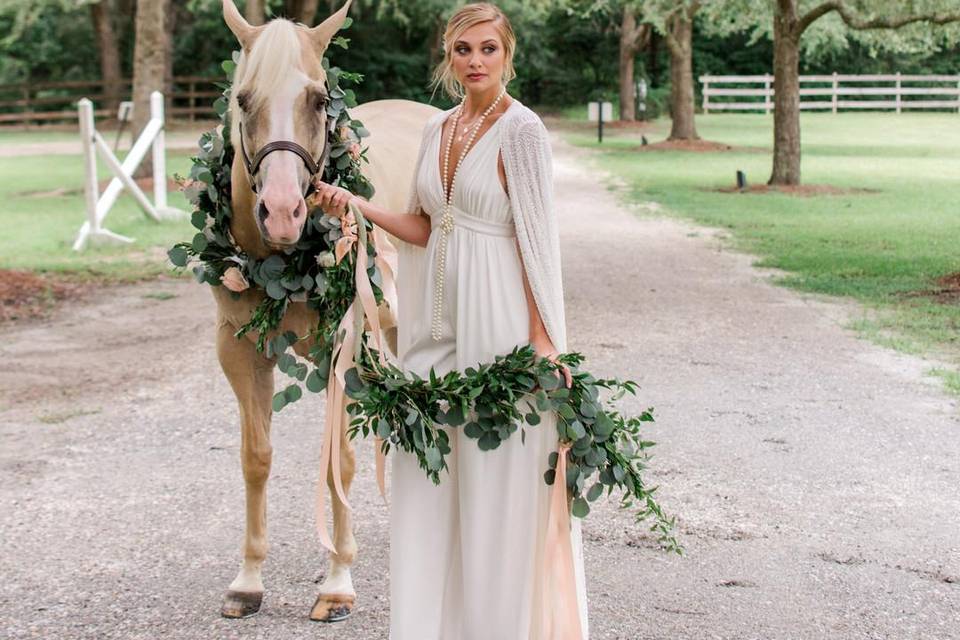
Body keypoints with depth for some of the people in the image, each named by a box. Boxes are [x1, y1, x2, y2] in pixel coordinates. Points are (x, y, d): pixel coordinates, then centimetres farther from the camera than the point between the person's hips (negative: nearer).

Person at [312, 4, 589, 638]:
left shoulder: (521, 129, -9)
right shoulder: (438, 127, 12)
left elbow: (537, 237, -11)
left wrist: (542, 337, -14)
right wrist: (358, 205, 1)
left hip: (498, 318, -7)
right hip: (438, 319, 7)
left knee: (498, 471, 1)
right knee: (429, 469, 10)